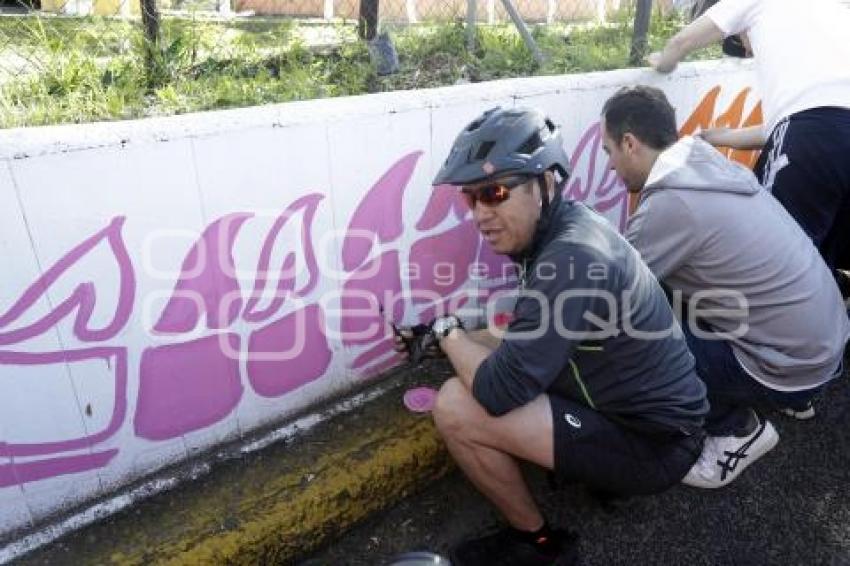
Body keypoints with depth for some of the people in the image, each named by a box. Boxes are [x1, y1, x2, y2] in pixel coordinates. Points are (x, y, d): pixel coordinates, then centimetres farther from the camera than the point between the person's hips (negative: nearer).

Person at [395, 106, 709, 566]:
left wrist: (447, 331, -12)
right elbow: (526, 345, 11)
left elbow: (498, 391, -29)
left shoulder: (570, 258, -29)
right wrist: (465, 341, -2)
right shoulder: (567, 228, 0)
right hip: (646, 414, 9)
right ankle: (604, 470, 19)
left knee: (456, 406, -19)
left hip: (652, 443, -9)